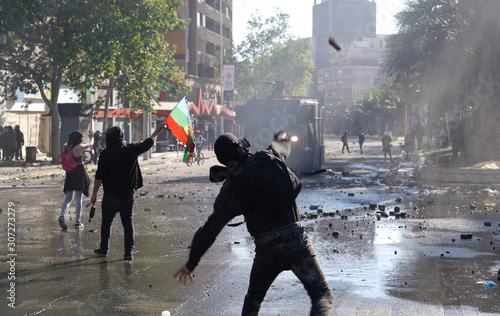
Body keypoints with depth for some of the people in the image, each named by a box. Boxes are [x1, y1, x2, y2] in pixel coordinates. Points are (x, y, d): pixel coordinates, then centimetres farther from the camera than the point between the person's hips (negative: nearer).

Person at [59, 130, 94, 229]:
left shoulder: (65, 147, 0)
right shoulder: (79, 147, -11)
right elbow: (91, 144, 9)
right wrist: (92, 137, 28)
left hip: (69, 174, 5)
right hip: (79, 173, -5)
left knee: (68, 198, 11)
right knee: (78, 198, 3)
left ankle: (62, 215, -14)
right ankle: (77, 222, 6)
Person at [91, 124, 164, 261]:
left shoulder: (106, 153, -12)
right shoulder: (131, 149, -3)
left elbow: (99, 176, -12)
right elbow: (148, 143, 13)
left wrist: (95, 193, -4)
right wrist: (157, 131, 29)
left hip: (111, 194, -3)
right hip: (128, 193, 3)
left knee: (106, 222, 11)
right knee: (128, 221, 8)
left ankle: (103, 249, 20)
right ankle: (128, 251, 1)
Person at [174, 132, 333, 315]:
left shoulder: (232, 189, 1)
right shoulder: (270, 158, 5)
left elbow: (210, 229, -1)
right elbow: (282, 146, 31)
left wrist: (191, 263, 6)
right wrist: (282, 138, 57)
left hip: (266, 247, 0)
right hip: (294, 238, 0)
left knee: (253, 299, 24)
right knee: (321, 294, -4)